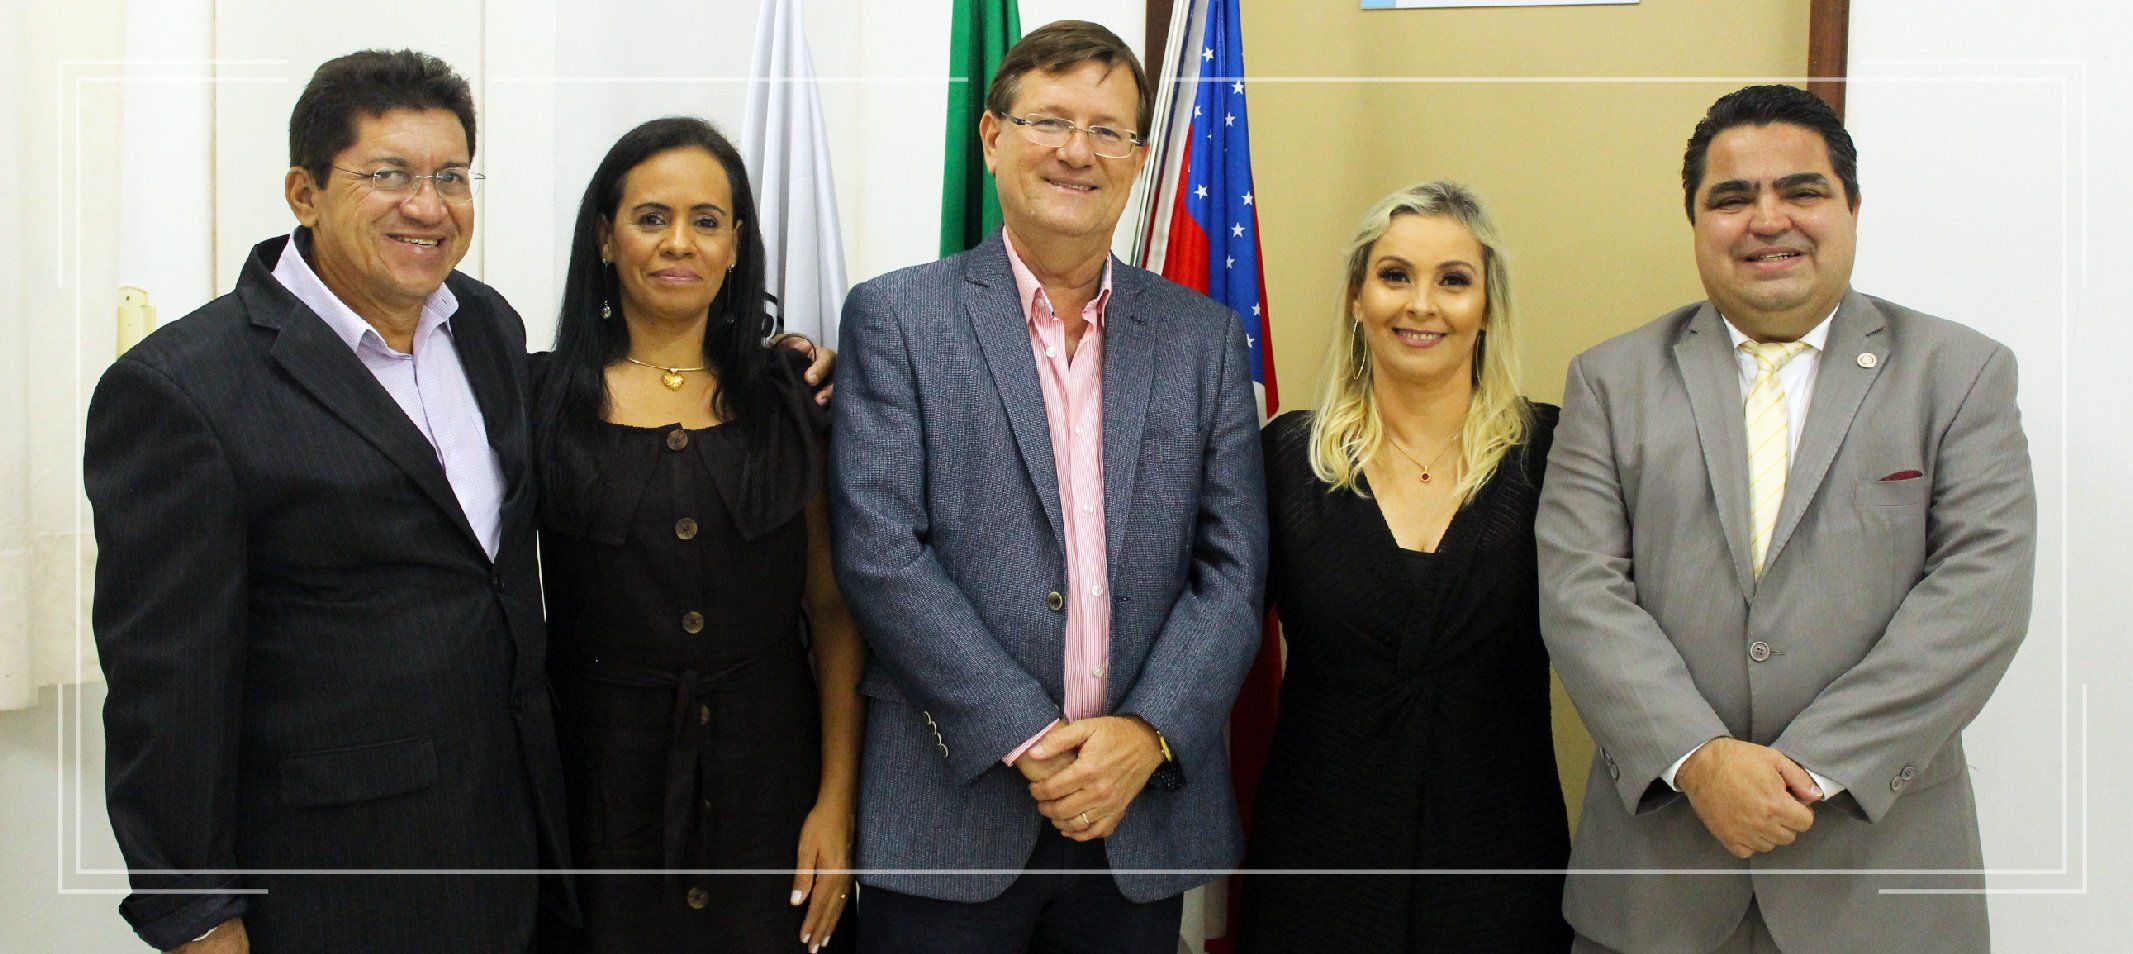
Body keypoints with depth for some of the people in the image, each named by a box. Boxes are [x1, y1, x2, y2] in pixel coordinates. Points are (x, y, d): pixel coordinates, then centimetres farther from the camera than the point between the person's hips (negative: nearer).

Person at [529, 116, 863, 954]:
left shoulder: (788, 396, 3)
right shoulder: (544, 396, 0)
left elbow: (834, 608, 2)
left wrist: (837, 802, -4)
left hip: (766, 776, 1)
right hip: (598, 781, -1)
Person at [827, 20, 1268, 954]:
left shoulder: (1205, 336, 7)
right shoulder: (895, 317, -1)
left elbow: (1233, 571, 3)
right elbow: (881, 554, -10)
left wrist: (1147, 735, -11)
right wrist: (1028, 741, -14)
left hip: (1146, 818, 3)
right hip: (950, 814, -2)